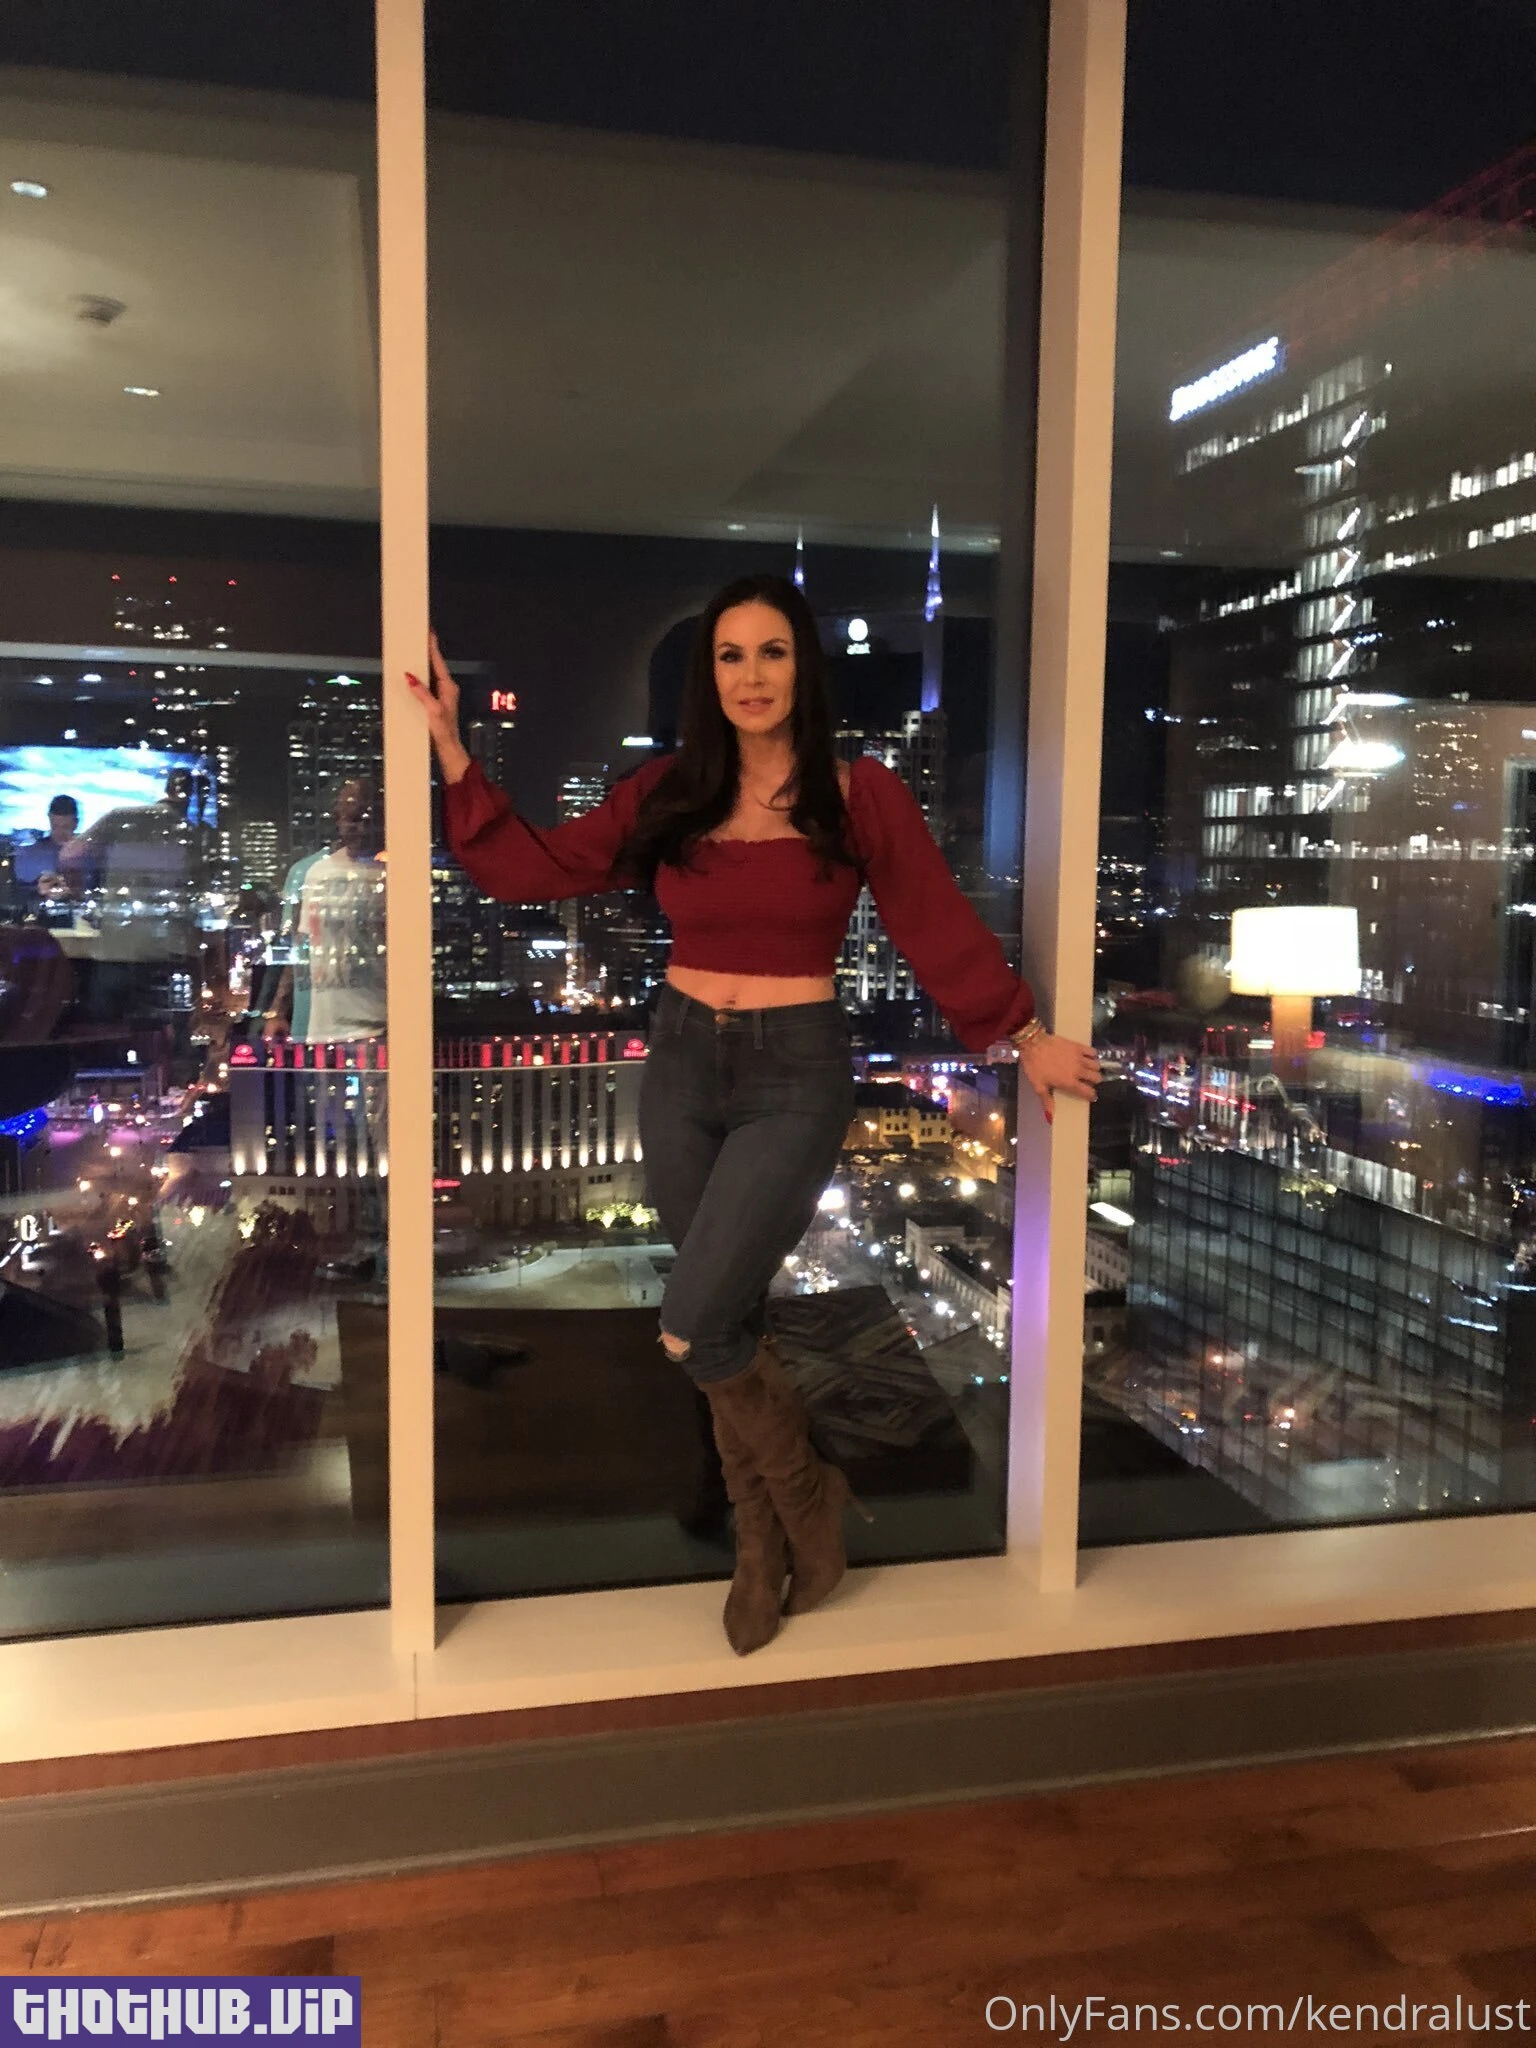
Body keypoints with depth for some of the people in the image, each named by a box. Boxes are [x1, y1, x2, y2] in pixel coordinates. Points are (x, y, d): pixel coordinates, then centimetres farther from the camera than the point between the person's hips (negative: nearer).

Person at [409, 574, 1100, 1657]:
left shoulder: (859, 795, -5)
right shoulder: (668, 793, 3)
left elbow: (941, 926, 0)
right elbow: (532, 867, 5)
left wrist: (1030, 1037, 4)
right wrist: (453, 748, 2)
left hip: (797, 1073, -4)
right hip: (683, 1062, 4)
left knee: (695, 1329, -11)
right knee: (731, 1324, 12)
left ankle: (810, 1497, 18)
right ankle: (766, 1546, 31)